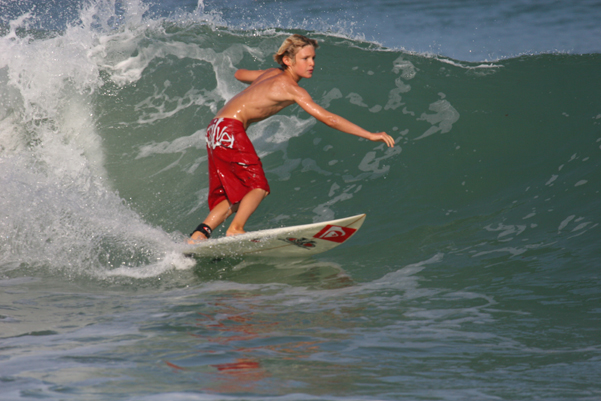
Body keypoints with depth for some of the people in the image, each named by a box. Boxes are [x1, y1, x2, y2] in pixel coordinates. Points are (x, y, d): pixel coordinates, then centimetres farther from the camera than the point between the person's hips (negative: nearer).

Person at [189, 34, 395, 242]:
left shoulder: (273, 74, 14)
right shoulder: (291, 88, -12)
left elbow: (239, 74, 34)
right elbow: (327, 118, -17)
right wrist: (370, 135, -18)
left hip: (216, 130, 9)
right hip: (230, 129, -9)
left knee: (238, 196, 9)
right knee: (259, 187, -7)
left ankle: (199, 234, 0)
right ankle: (235, 229, -15)